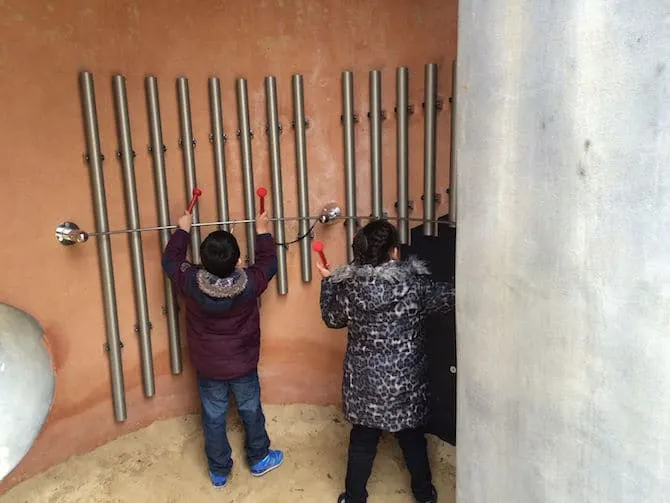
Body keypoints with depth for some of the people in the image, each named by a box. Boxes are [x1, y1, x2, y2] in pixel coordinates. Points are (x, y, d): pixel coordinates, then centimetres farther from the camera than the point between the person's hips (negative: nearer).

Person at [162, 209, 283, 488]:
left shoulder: (191, 283, -23)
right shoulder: (249, 283, -25)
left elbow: (170, 260, -3)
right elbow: (268, 263, -4)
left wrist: (183, 229, 9)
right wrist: (262, 231, 7)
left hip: (207, 366, 1)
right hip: (243, 364, -1)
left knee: (213, 418, 17)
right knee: (251, 411, 20)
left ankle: (219, 471, 34)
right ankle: (259, 460, 40)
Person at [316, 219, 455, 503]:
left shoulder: (349, 288, -11)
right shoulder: (415, 283, -16)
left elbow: (331, 319, 5)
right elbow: (448, 298, -4)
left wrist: (328, 281, 17)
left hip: (364, 382, 1)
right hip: (407, 381, 0)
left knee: (362, 442, 18)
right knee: (413, 439, 21)